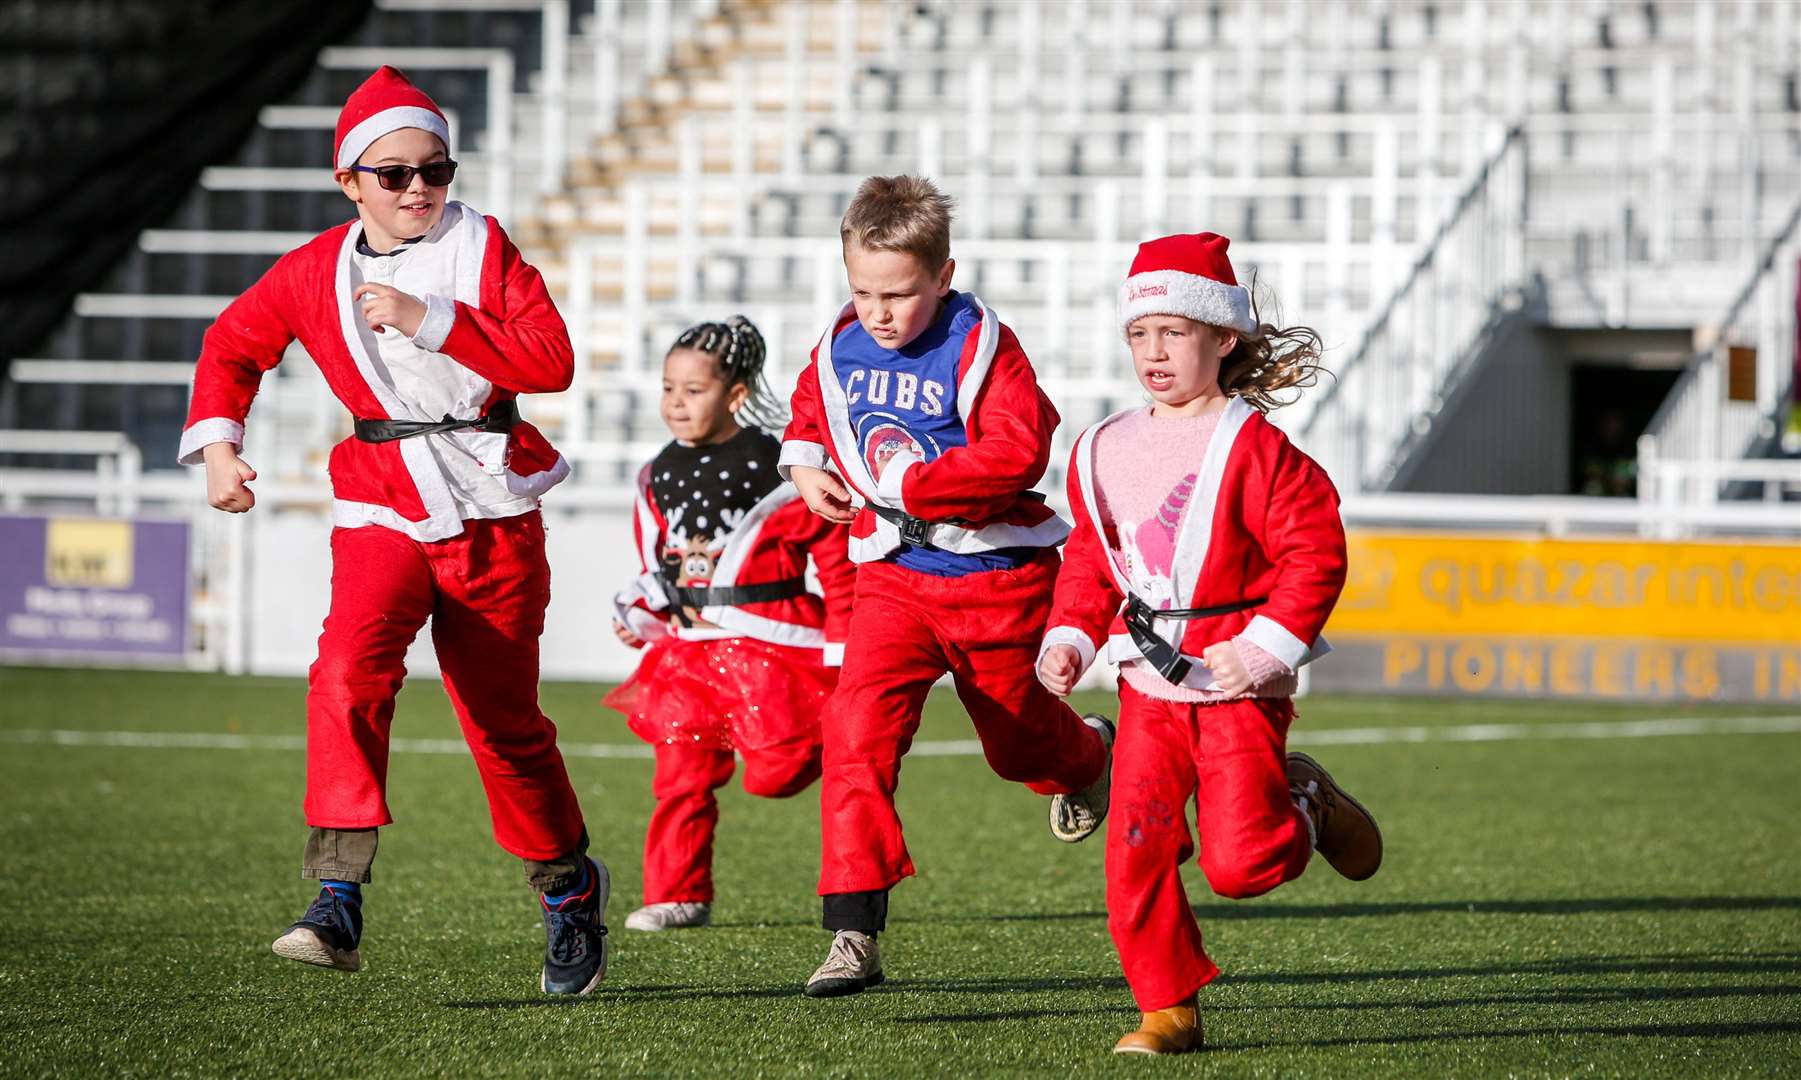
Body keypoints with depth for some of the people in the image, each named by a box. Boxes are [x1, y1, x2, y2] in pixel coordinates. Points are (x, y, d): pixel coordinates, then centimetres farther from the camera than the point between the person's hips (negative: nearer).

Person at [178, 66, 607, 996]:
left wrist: (430, 319, -20)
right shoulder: (315, 272, 2)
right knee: (348, 674, -25)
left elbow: (551, 361, -13)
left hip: (491, 509, -1)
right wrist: (218, 440, 3)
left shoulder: (482, 249, -2)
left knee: (503, 716, 8)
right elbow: (232, 344, 18)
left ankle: (567, 884, 33)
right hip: (381, 515, 1)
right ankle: (337, 900, -30)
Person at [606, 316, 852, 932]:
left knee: (774, 773, -10)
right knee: (681, 773, 0)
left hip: (766, 641, -5)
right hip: (686, 647, 5)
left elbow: (838, 555, -4)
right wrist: (639, 615, 3)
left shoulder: (775, 467, -10)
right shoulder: (659, 476, 9)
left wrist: (842, 649, -4)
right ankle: (678, 895, 6)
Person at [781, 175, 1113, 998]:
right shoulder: (841, 348, 1)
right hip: (892, 579, 3)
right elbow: (809, 412, 23)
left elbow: (1018, 451, -28)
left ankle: (1088, 755, 59)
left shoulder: (979, 346, -16)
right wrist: (804, 466, 2)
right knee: (858, 729, -19)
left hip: (998, 574, -3)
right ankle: (853, 934, -21)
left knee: (1018, 738, 17)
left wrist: (908, 483, -28)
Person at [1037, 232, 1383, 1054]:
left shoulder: (1252, 447, -9)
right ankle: (1168, 1009, 6)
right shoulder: (1106, 452, 10)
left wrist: (1266, 645, -18)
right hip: (1149, 685, 5)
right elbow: (1091, 558, 21)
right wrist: (1070, 637, 7)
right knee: (1135, 855, -6)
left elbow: (1316, 551, -12)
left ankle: (1307, 807, 22)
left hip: (1237, 684, -5)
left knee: (1238, 863, -11)